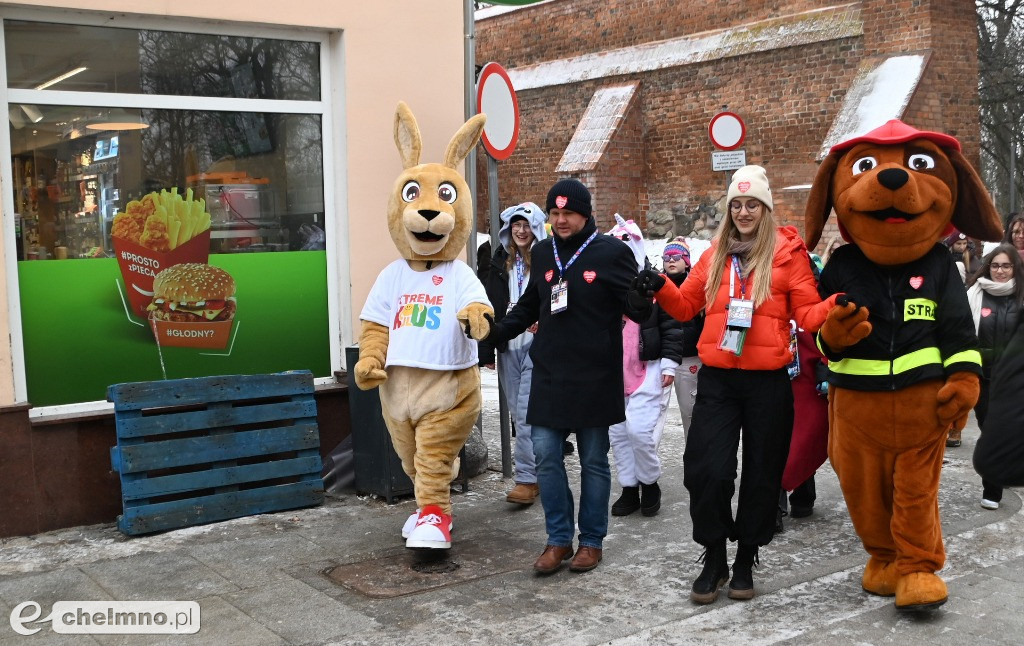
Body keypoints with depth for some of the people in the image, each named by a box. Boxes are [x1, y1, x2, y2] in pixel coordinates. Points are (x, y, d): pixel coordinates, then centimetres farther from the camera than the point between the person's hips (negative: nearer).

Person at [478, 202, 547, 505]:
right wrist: (486, 351, 6)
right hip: (508, 347, 6)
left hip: (537, 347, -6)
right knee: (518, 413, 11)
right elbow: (490, 307, 9)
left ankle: (527, 479, -4)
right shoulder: (499, 262, 11)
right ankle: (537, 469, 23)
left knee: (528, 413, -9)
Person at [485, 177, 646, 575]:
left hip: (595, 376, -4)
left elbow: (636, 307, -4)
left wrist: (645, 297, -26)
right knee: (546, 456, 2)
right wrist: (496, 333, 12)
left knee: (594, 461, 7)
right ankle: (559, 539, 15)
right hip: (549, 374, 4)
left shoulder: (611, 252, -5)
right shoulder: (543, 253, 10)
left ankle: (592, 540, 20)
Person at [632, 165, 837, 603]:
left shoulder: (788, 253, 0)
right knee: (706, 470, -4)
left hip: (768, 382, -2)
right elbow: (686, 305, 15)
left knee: (761, 473, 8)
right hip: (717, 379, 2)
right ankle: (714, 559, 16)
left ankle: (745, 562, 26)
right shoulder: (715, 254, 10)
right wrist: (660, 288, -3)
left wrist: (837, 305, -21)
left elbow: (808, 314, -2)